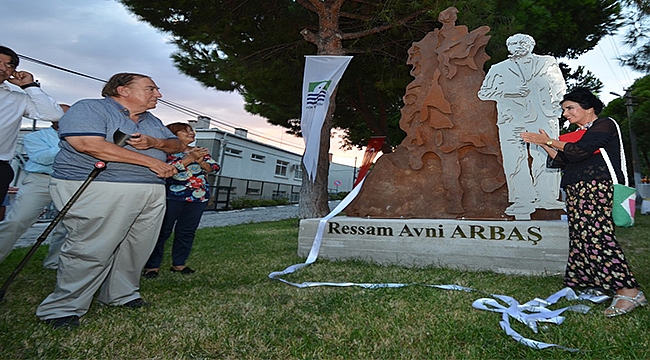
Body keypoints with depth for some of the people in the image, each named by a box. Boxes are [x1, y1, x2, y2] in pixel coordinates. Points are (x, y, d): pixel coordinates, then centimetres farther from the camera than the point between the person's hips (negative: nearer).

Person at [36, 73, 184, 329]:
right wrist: (151, 161, -16)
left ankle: (122, 295, 25)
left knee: (137, 248, 7)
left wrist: (155, 143, -6)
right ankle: (62, 309, 11)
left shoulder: (152, 121, 21)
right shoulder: (89, 108, -3)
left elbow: (177, 145, 20)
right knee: (92, 250, -7)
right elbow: (89, 145, -19)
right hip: (99, 190, -7)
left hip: (151, 192, 7)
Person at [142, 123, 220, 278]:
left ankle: (178, 264, 17)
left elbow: (214, 167, 6)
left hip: (198, 197, 5)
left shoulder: (200, 151, 15)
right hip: (172, 195, -4)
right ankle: (152, 266, 10)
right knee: (162, 231, -1)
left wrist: (200, 161, -13)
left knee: (187, 232, 7)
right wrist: (190, 158, -20)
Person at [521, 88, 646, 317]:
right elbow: (561, 161, 17)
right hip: (576, 190, 9)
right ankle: (592, 285, 8)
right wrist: (544, 144, 8)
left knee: (595, 234, -19)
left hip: (596, 186, -9)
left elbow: (579, 151, -14)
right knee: (581, 236, 3)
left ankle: (629, 291, -17)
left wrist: (550, 141, -3)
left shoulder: (604, 125, 1)